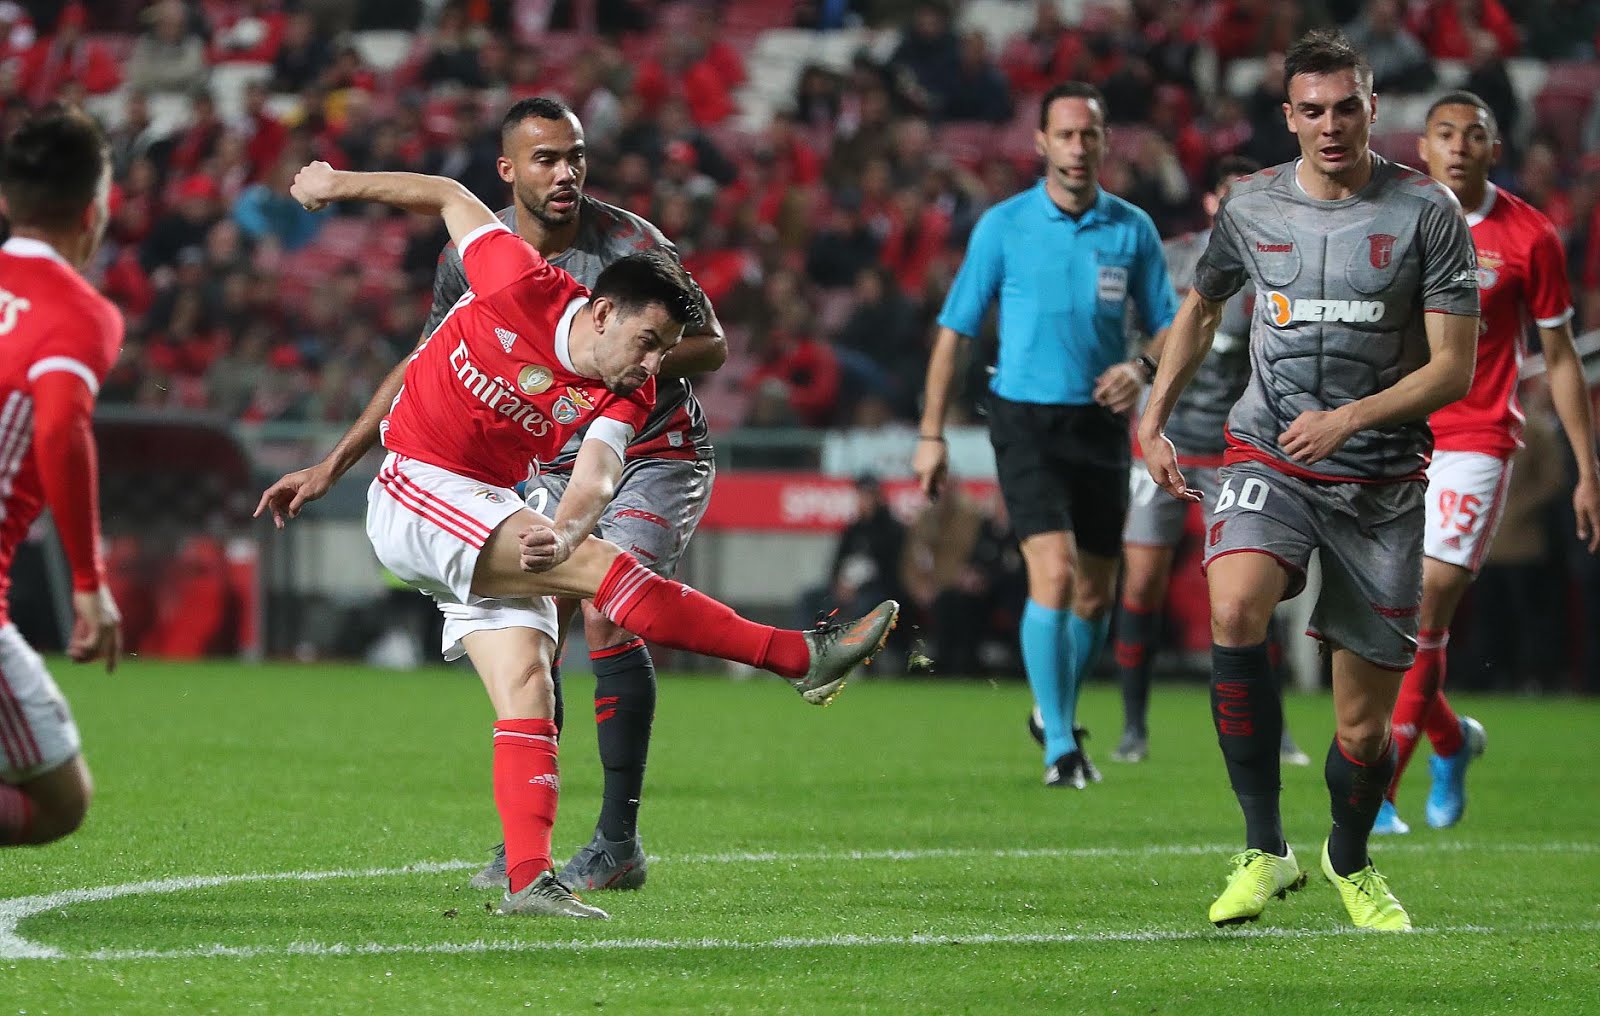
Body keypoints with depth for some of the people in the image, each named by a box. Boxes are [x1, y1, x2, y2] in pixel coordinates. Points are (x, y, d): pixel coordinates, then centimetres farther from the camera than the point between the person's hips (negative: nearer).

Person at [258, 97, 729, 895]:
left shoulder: (630, 244, -21)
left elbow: (711, 345, -13)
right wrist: (333, 464, 2)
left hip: (657, 455, -5)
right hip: (559, 463, 5)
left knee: (607, 620, -20)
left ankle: (619, 842, -13)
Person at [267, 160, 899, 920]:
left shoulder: (625, 396, -5)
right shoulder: (524, 287, -16)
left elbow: (595, 480, -22)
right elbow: (450, 198, -1)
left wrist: (563, 531, -44)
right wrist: (336, 184, 7)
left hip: (492, 524, 6)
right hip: (415, 494, -6)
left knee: (527, 688, -9)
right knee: (596, 564, -21)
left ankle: (528, 879, -13)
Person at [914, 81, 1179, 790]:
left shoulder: (1131, 230, 3)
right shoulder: (1003, 226, -2)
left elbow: (1169, 326, 10)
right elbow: (955, 328, 2)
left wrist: (1141, 371, -13)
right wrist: (931, 431, -1)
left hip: (1100, 424, 3)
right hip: (1026, 418, -3)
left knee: (1094, 594, 9)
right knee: (1053, 573, -19)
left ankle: (1059, 714, 34)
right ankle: (1058, 746, -14)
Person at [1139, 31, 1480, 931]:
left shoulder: (1426, 212, -6)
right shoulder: (1252, 206, 3)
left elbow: (1453, 368, -6)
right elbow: (1201, 310, 23)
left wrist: (1351, 417, -19)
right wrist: (1154, 421, 17)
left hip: (1381, 481, -1)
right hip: (1268, 458, 1)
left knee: (1366, 726, 2)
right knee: (1236, 605, -31)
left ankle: (1350, 859, 35)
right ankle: (1265, 850, -24)